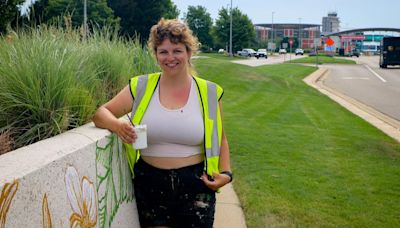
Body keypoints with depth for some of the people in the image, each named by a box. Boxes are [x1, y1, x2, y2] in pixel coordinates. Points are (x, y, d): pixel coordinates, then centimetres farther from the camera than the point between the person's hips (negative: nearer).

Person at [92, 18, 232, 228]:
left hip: (195, 185, 0)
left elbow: (219, 138, 10)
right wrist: (117, 126, -18)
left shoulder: (209, 92, 0)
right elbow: (101, 113, 3)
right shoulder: (140, 87, -1)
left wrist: (225, 173, -3)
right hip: (150, 184, 1)